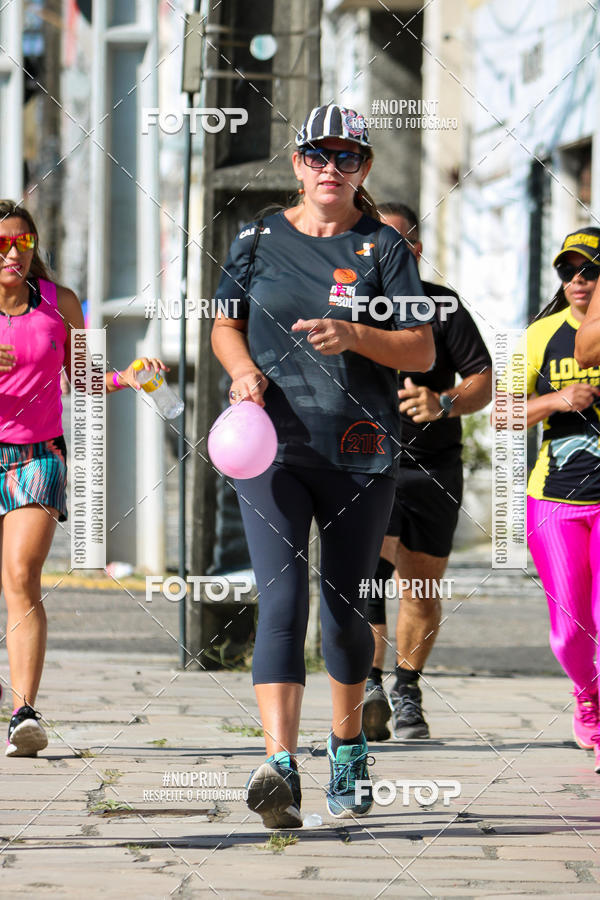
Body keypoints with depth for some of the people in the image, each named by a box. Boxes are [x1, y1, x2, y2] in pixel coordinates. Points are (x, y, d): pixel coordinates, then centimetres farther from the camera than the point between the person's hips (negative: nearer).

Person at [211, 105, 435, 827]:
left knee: (344, 612, 9)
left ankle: (347, 744, 34)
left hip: (360, 451, 0)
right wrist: (244, 369, -5)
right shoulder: (259, 241, 8)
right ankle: (279, 767, -25)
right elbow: (225, 325, 16)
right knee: (281, 599, -16)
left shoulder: (384, 248, 3)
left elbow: (421, 351, -1)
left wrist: (354, 335, -18)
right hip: (272, 446, 0)